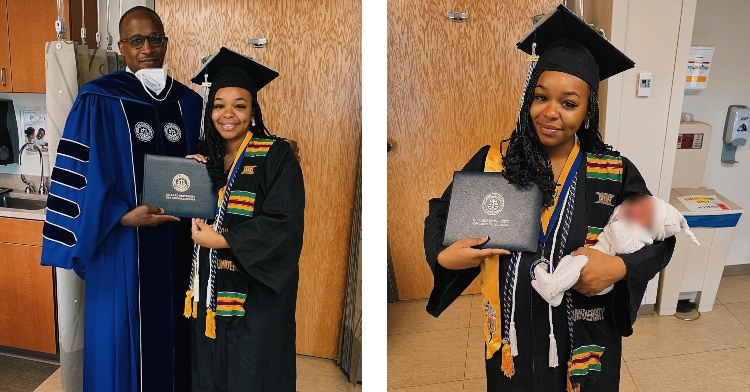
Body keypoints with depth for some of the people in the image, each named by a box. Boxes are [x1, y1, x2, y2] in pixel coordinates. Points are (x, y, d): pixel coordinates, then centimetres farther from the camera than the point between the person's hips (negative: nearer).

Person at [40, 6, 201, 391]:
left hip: (177, 244, 4)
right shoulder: (98, 101, -7)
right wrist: (124, 217, -20)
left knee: (173, 329, 15)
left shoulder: (188, 102, 7)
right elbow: (78, 175, -10)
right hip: (122, 247, -4)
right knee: (124, 335, 7)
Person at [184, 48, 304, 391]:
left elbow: (283, 223, -19)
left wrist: (220, 240, -18)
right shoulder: (204, 157, 7)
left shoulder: (275, 155, -11)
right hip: (212, 290, 5)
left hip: (257, 291, -5)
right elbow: (196, 218, 14)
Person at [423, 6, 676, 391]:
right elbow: (440, 214, 2)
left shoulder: (615, 173, -10)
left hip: (584, 342, 0)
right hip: (512, 338, 1)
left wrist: (620, 267, -21)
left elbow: (659, 239, -1)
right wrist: (442, 256, -18)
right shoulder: (491, 162, -8)